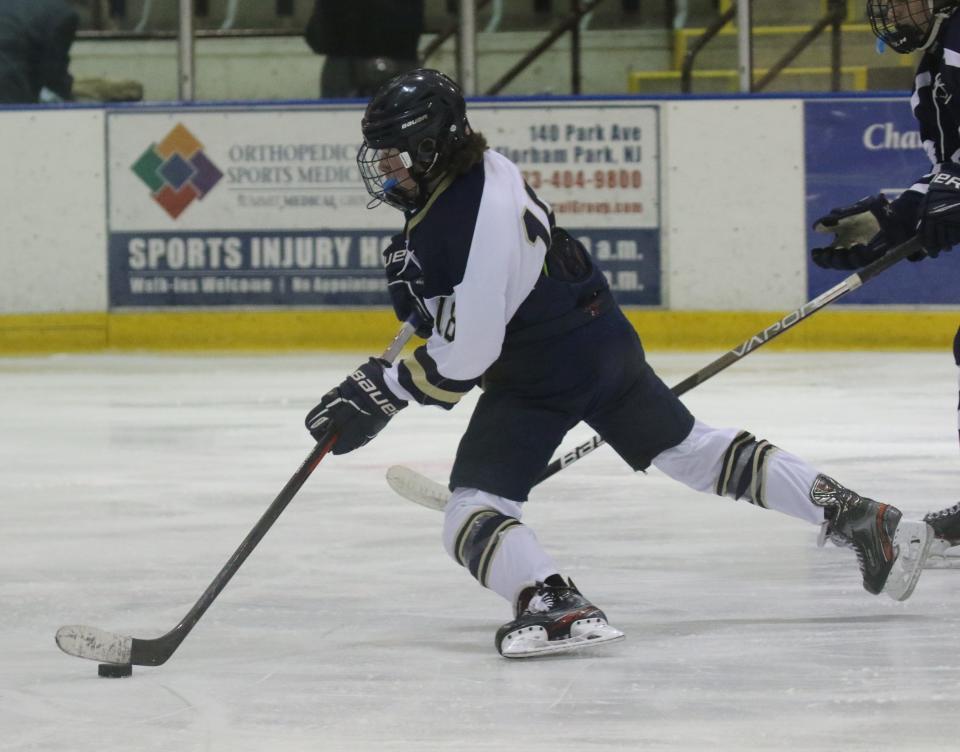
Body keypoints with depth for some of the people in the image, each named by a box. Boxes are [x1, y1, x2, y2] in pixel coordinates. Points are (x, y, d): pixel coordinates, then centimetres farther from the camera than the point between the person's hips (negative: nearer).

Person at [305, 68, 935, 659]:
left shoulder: (470, 223, -27)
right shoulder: (478, 169, 0)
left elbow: (464, 357, -25)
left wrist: (378, 396, -19)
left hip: (546, 373, -10)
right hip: (605, 340, 10)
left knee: (471, 511, -12)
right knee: (693, 449, 20)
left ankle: (556, 606, -36)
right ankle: (860, 517, 20)